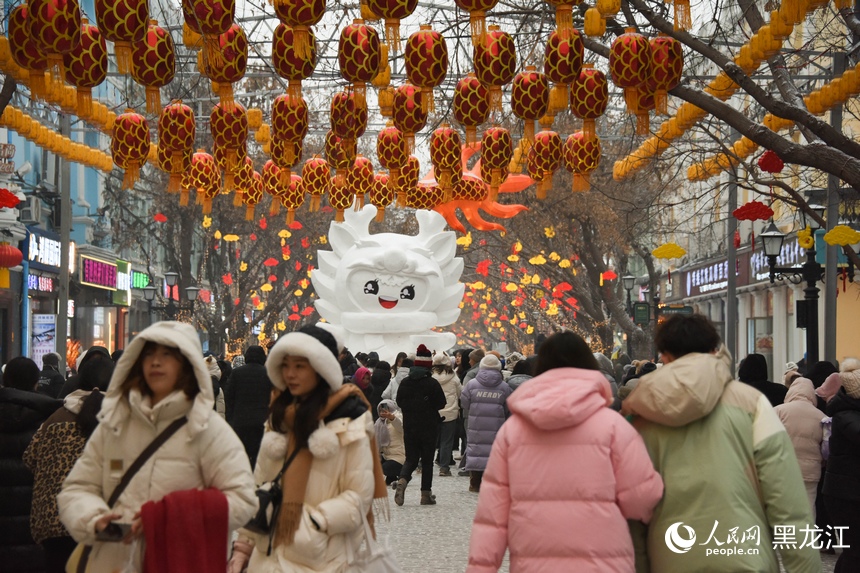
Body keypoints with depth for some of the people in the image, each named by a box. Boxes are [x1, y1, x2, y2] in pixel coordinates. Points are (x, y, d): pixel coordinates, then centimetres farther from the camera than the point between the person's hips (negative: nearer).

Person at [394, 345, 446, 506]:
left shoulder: (405, 382, -1)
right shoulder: (432, 383, -12)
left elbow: (399, 402, 8)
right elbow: (441, 403, -7)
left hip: (409, 426, 3)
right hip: (428, 427, -3)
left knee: (411, 458, 12)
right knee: (427, 460, 7)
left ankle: (402, 480, -16)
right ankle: (426, 493, 7)